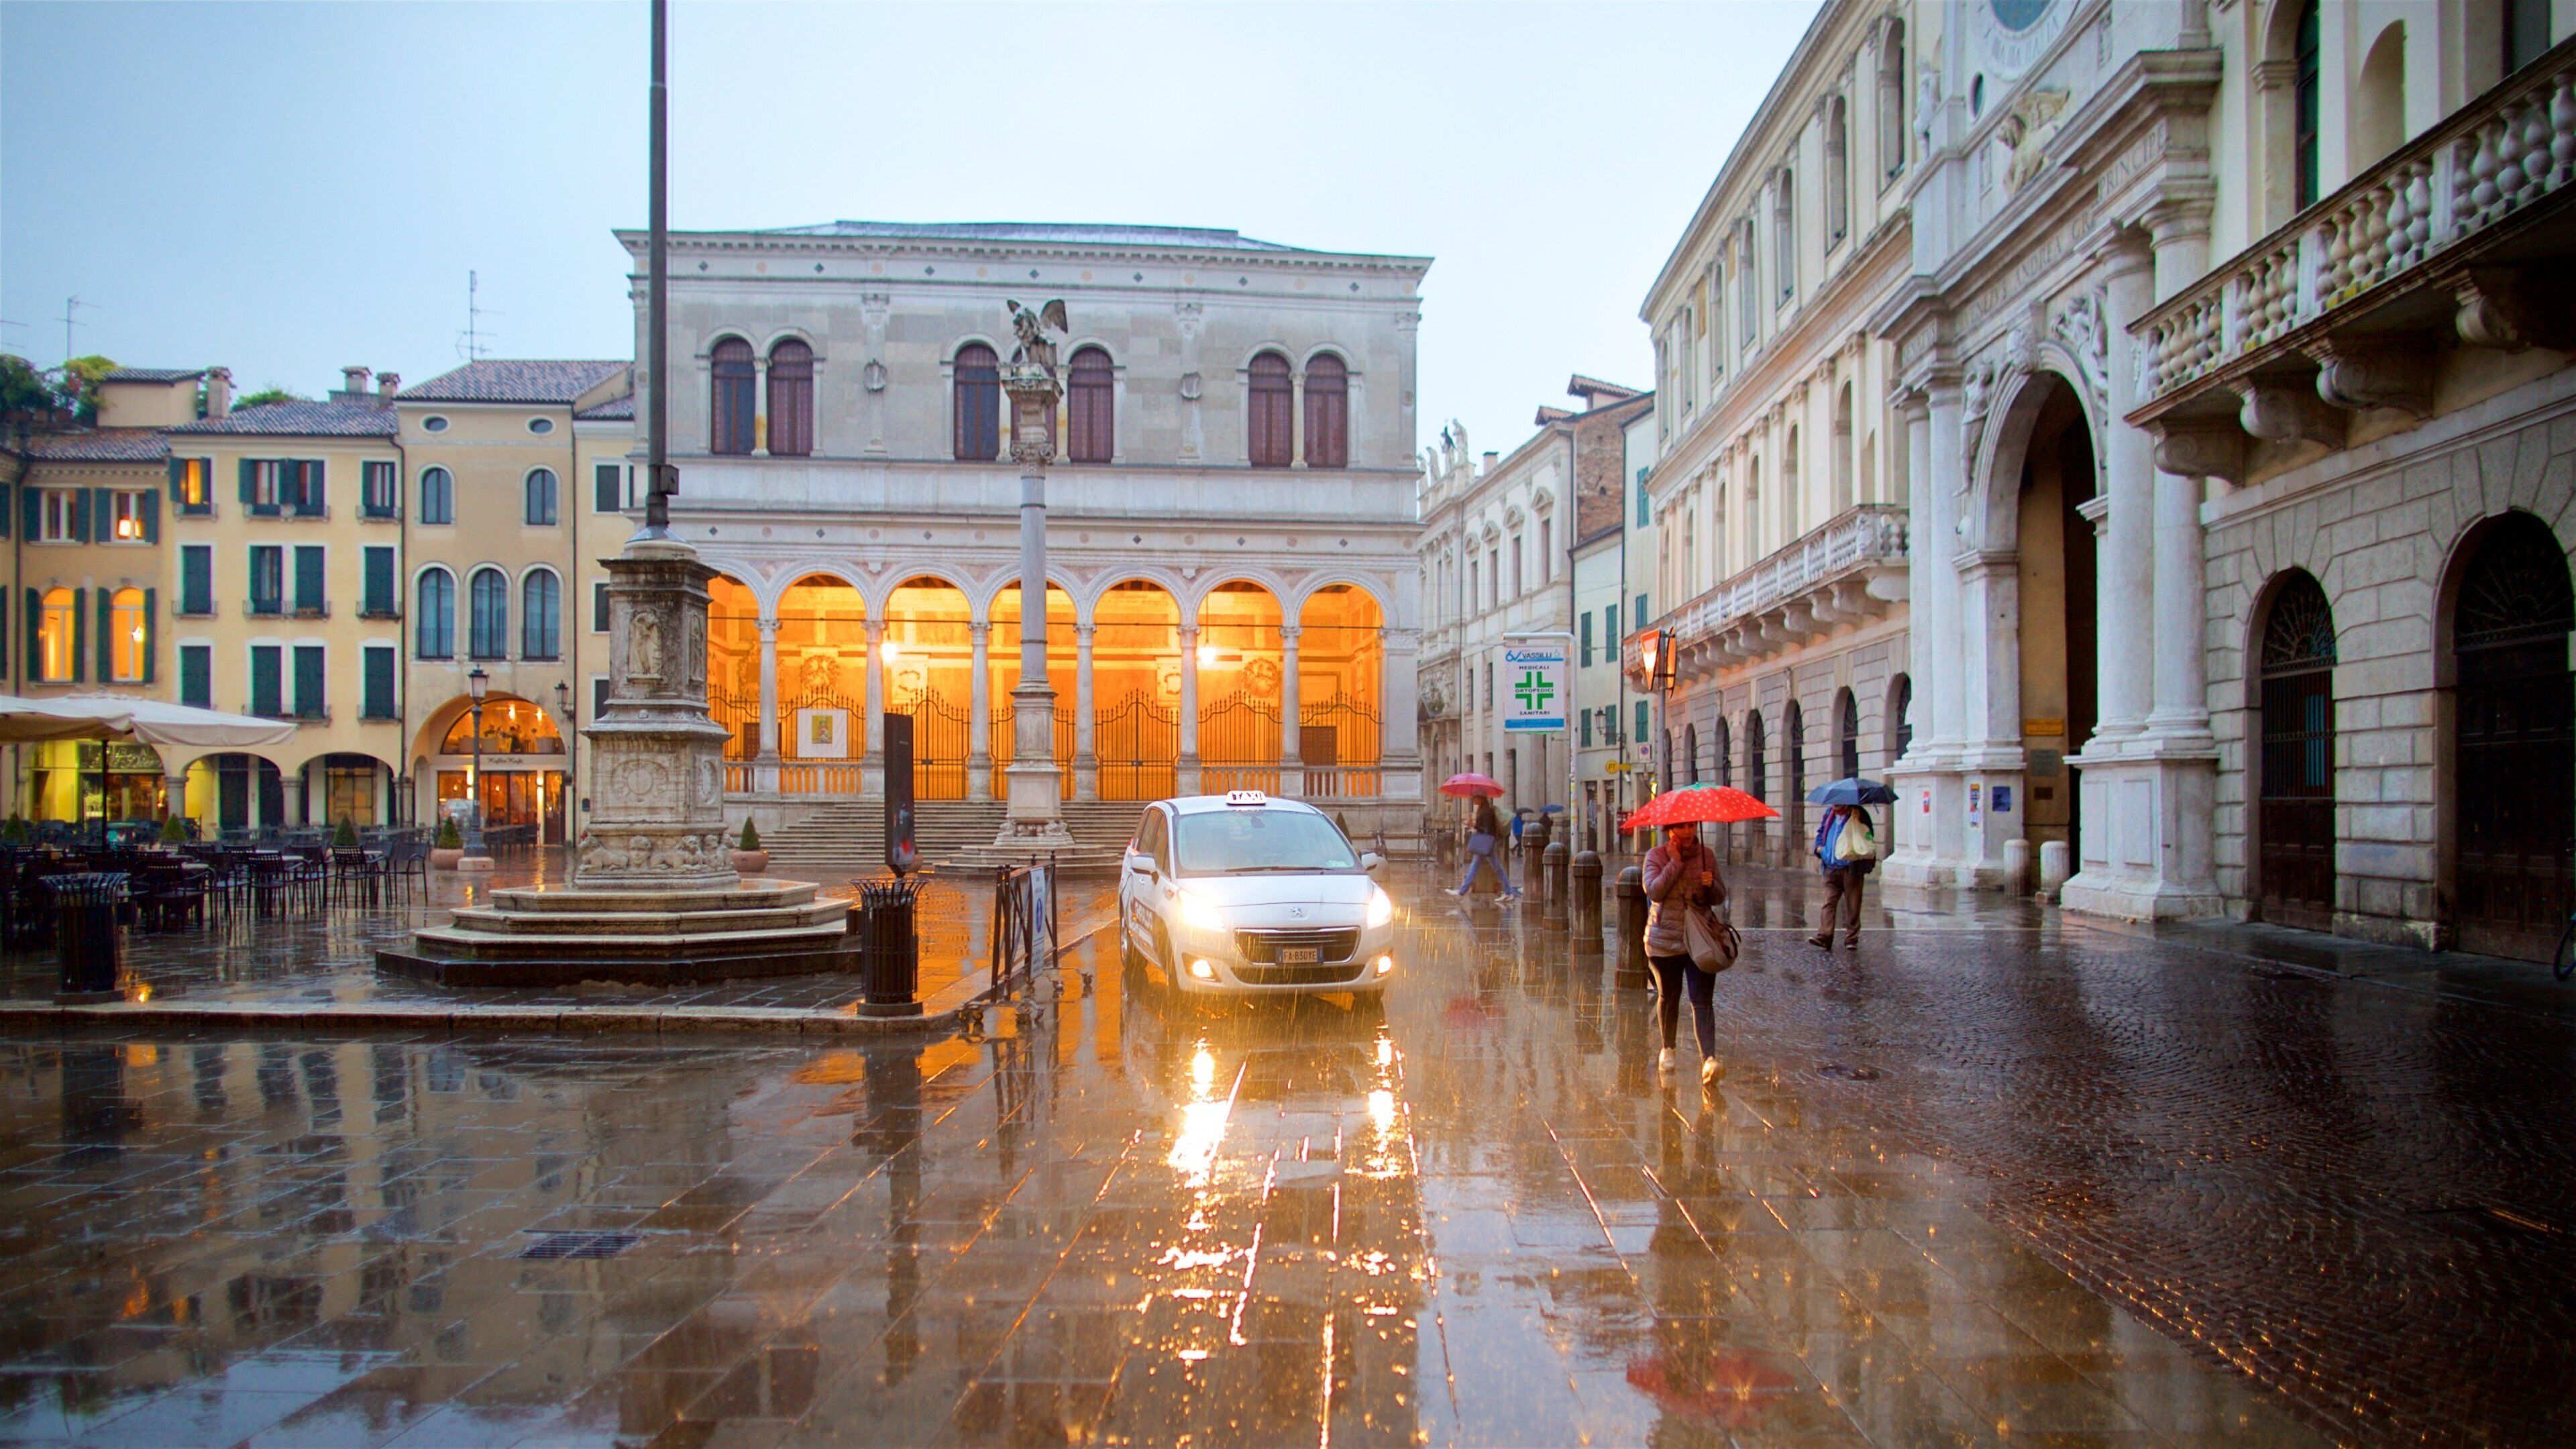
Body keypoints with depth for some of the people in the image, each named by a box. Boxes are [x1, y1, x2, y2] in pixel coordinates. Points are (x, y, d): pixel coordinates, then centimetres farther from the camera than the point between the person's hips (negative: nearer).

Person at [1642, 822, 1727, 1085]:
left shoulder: (1706, 855, 4)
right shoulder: (1656, 856, -2)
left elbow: (1720, 898, 8)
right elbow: (1654, 891, -18)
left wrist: (1711, 885, -14)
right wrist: (1676, 862, -17)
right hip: (1665, 940, 0)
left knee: (1702, 1001, -11)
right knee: (1668, 997, 14)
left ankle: (1708, 1060, -21)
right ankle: (1668, 1048, 37)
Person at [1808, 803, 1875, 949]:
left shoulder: (1858, 815, -4)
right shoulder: (1829, 814, 12)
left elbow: (1868, 838, -3)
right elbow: (1821, 831, 23)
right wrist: (1819, 846, 5)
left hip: (1851, 868, -4)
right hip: (1831, 869, 4)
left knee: (1853, 905, 4)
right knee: (1828, 903, -3)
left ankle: (1852, 939, 11)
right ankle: (1824, 936, -8)